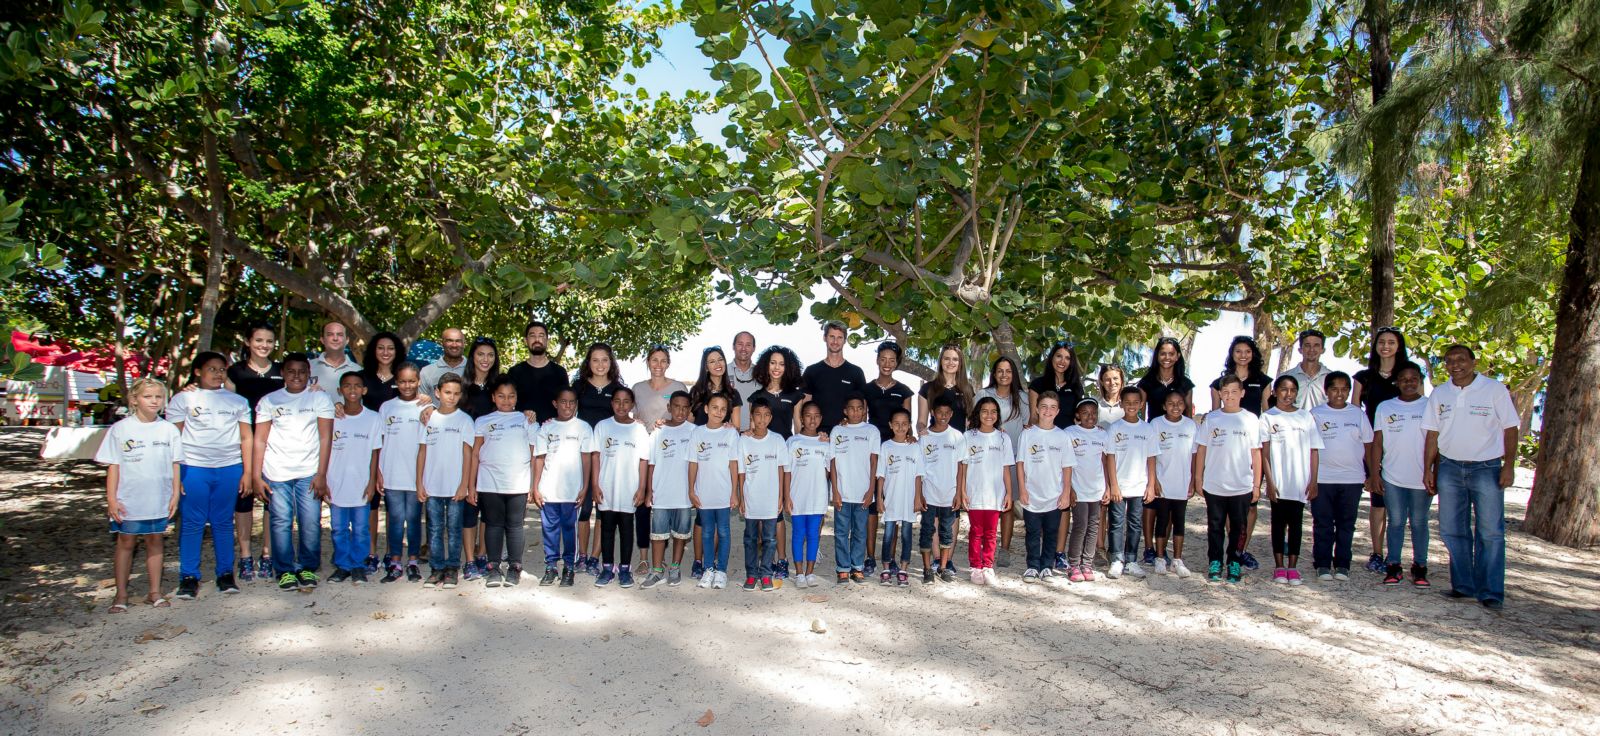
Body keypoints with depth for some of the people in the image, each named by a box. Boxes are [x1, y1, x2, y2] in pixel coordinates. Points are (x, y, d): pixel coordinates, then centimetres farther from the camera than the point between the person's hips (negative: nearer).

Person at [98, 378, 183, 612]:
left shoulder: (169, 429, 2)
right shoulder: (120, 428, -3)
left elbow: (174, 465, 6)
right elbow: (113, 466, -3)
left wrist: (175, 494, 2)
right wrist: (111, 499, -6)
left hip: (159, 500, 2)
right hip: (128, 501, -2)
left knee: (155, 542, 11)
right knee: (126, 543, 7)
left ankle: (155, 592, 20)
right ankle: (121, 595, 17)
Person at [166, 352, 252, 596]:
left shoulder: (238, 401, 13)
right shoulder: (183, 399, 6)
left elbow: (246, 438, 12)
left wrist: (247, 473, 6)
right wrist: (173, 474, -5)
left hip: (229, 468, 2)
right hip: (193, 468, -2)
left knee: (224, 522, 5)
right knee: (192, 523, -1)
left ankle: (225, 574, 12)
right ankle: (189, 577, 7)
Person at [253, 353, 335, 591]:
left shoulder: (320, 399, 5)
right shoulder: (269, 401, 8)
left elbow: (325, 438, 1)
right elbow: (260, 440, 6)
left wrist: (321, 475, -6)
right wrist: (256, 476, -2)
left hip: (309, 472, 0)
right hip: (276, 473, 1)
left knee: (311, 523, -4)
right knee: (281, 522, -2)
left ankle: (307, 568, 11)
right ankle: (284, 571, 10)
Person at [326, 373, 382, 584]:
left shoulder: (373, 418, -3)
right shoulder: (332, 417, -1)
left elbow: (375, 453, 0)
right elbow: (326, 450, 3)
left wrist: (372, 481, -3)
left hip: (361, 485, -1)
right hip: (336, 485, 1)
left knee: (361, 529, 6)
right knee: (339, 528, 9)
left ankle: (358, 566, 18)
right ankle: (342, 566, 22)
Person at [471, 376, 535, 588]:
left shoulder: (526, 421, 9)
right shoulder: (483, 422, 9)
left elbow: (533, 454, 9)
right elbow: (475, 454, 8)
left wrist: (534, 484, 3)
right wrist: (471, 485, 2)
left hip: (519, 484, 0)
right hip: (489, 483, 0)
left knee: (515, 525, 3)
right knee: (493, 524, 5)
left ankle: (514, 567, 9)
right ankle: (493, 567, 11)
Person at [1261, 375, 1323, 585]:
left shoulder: (1306, 417, 6)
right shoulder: (1268, 418, 1)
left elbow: (1314, 450, 5)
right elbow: (1264, 453, -1)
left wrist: (1313, 480, -1)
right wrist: (1269, 481, -8)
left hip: (1300, 482, 1)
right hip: (1278, 483, -1)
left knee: (1296, 523, 5)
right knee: (1279, 522, 4)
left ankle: (1293, 567, 10)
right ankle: (1279, 566, 10)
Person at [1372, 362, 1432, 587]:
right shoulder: (1385, 408, 4)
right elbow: (1377, 443, 5)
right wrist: (1374, 474, 0)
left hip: (1422, 478, -1)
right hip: (1392, 477, 1)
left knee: (1419, 523, 8)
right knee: (1396, 522, 6)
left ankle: (1420, 567, 18)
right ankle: (1393, 566, 12)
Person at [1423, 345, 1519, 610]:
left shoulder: (1495, 389, -2)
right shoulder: (1439, 394, 8)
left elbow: (1511, 428, -2)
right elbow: (1433, 434, 10)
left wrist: (1509, 465, -9)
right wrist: (1428, 469, 5)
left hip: (1486, 468, -4)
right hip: (1449, 468, 4)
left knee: (1490, 533, -3)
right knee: (1453, 531, 6)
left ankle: (1490, 592, 2)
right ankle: (1463, 585, 16)